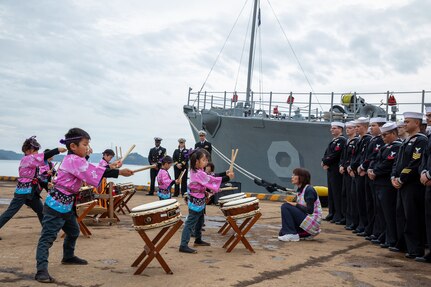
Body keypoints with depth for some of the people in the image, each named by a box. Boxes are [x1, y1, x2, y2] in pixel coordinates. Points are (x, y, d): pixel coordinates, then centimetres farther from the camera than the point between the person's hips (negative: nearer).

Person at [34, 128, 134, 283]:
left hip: (66, 204, 11)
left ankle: (68, 257, 42)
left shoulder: (75, 160, 11)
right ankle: (41, 270, -10)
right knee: (48, 237, -10)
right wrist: (119, 172, -26)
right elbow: (95, 172, -27)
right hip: (56, 205, -11)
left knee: (73, 231, 24)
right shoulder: (73, 160, -21)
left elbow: (90, 170, 12)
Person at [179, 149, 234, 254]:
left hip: (199, 201, 10)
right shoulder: (199, 174, -25)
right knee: (190, 223, -8)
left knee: (200, 222, 24)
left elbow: (210, 177, 10)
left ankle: (198, 240, 40)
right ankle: (183, 245, -6)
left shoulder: (196, 170, 6)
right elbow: (212, 180, -27)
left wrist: (225, 174, 4)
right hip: (196, 202, -10)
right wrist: (227, 177, -24)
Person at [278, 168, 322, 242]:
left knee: (285, 206, -16)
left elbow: (310, 210, -20)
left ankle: (291, 234, -15)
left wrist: (296, 205, -14)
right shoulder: (300, 190, 12)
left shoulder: (309, 190, -14)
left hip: (312, 222, -9)